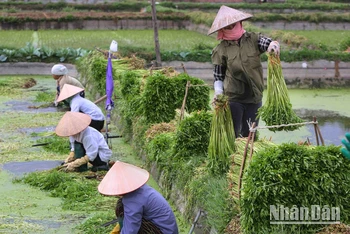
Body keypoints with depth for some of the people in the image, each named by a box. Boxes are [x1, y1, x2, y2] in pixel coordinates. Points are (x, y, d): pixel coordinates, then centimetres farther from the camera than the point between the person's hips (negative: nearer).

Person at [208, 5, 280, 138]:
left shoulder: (253, 39, 0)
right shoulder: (221, 49, -2)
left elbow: (267, 42, -19)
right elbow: (218, 75, 3)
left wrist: (273, 45, -43)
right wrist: (218, 92, -11)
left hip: (254, 97, 2)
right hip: (233, 99, -2)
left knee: (250, 136, 12)